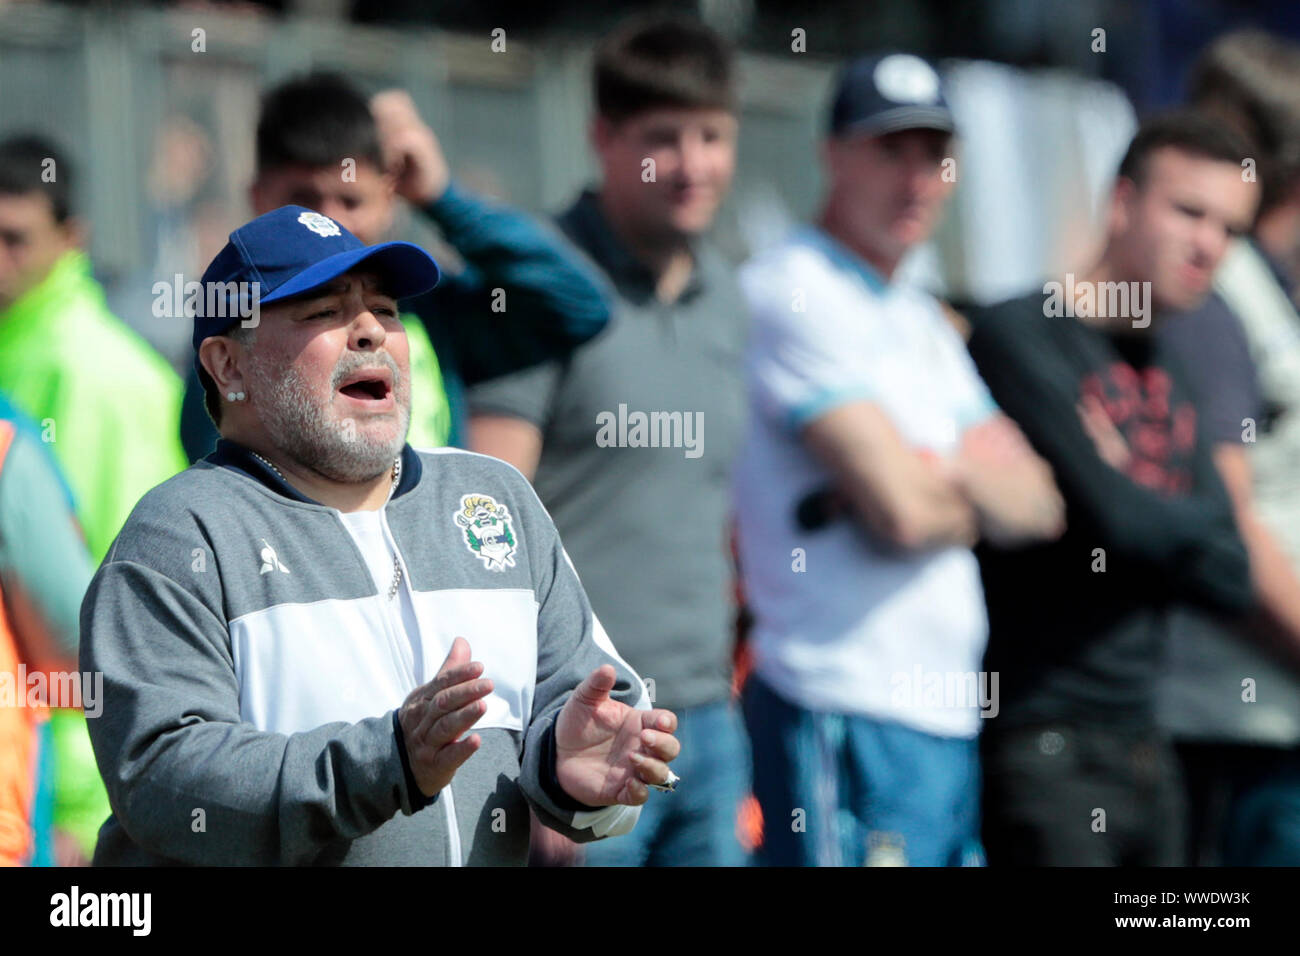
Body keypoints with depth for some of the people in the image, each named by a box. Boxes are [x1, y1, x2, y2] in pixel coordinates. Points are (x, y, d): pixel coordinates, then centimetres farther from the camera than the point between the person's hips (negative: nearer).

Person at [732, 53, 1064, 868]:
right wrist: (976, 499, 5)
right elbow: (902, 510, -17)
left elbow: (1039, 505, 12)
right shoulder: (789, 291, -8)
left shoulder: (923, 321, 20)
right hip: (848, 715, -9)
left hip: (952, 720, 9)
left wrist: (947, 472, -9)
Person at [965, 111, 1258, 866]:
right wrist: (1191, 527, 2)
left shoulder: (1171, 385, 17)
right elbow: (1113, 517, -17)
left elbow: (1231, 577, 9)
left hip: (1143, 743, 8)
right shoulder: (1018, 336, -8)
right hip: (1041, 747, -8)